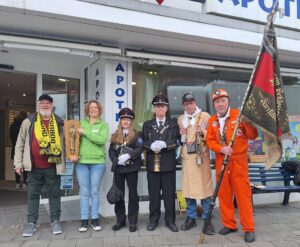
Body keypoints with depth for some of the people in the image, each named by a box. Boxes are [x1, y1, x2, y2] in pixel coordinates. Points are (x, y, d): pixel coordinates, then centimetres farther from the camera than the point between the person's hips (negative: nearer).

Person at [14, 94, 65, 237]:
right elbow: (20, 143, 5)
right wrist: (18, 163, 1)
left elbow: (64, 143, 10)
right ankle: (31, 223, 21)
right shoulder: (29, 122, 1)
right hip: (34, 166, 1)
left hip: (53, 166, 0)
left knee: (54, 193, 8)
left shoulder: (59, 123, 3)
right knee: (33, 194, 10)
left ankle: (55, 221, 20)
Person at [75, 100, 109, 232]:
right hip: (81, 162, 1)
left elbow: (102, 139, -14)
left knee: (94, 192, 6)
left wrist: (85, 132, -11)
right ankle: (84, 220, 14)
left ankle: (95, 219, 17)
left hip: (98, 162, -1)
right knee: (84, 192, 5)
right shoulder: (81, 123, 8)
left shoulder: (103, 125, 4)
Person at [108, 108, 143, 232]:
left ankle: (132, 222, 12)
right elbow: (111, 151, 6)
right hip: (118, 168, 3)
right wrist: (116, 160, -10)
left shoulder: (136, 135, 1)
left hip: (131, 168, -3)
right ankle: (120, 220, 21)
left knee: (133, 194, 3)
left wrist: (129, 155, -24)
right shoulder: (115, 135, 12)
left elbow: (139, 149, -11)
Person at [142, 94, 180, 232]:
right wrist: (151, 146, -17)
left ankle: (170, 220, 16)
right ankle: (153, 220, 18)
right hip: (152, 163, 1)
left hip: (168, 163, -1)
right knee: (153, 193, 6)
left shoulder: (173, 124, 8)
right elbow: (143, 142, 4)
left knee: (169, 193, 4)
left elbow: (177, 141, -2)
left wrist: (164, 144, -19)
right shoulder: (147, 125, 12)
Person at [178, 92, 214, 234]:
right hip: (187, 156, 4)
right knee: (188, 186, 5)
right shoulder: (180, 119, 15)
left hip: (201, 155, -3)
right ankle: (191, 217, 17)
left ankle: (207, 219, 6)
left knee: (204, 185, -4)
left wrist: (203, 132, -18)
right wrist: (180, 134, 1)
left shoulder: (205, 116, 3)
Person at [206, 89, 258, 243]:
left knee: (243, 194, -2)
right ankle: (229, 224, 23)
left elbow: (253, 136, -5)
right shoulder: (212, 120, 8)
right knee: (223, 194, 9)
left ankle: (249, 229, 9)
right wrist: (221, 149, -15)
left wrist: (247, 121, -22)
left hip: (238, 161, -3)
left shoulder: (239, 115, -3)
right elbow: (210, 141, 4)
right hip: (221, 162, 4)